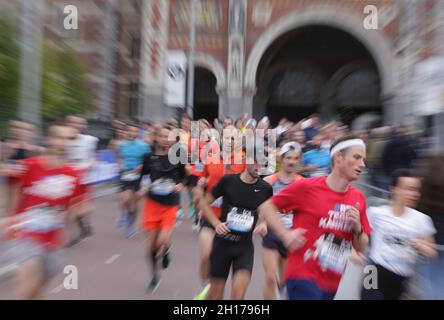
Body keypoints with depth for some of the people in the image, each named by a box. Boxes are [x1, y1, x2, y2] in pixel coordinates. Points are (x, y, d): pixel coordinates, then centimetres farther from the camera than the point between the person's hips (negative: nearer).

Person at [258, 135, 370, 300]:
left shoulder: (358, 198, 2)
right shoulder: (307, 186, -12)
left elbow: (361, 248, 10)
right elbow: (266, 206, -5)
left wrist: (357, 228, -10)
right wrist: (285, 234, -15)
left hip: (332, 282, 6)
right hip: (303, 276, -5)